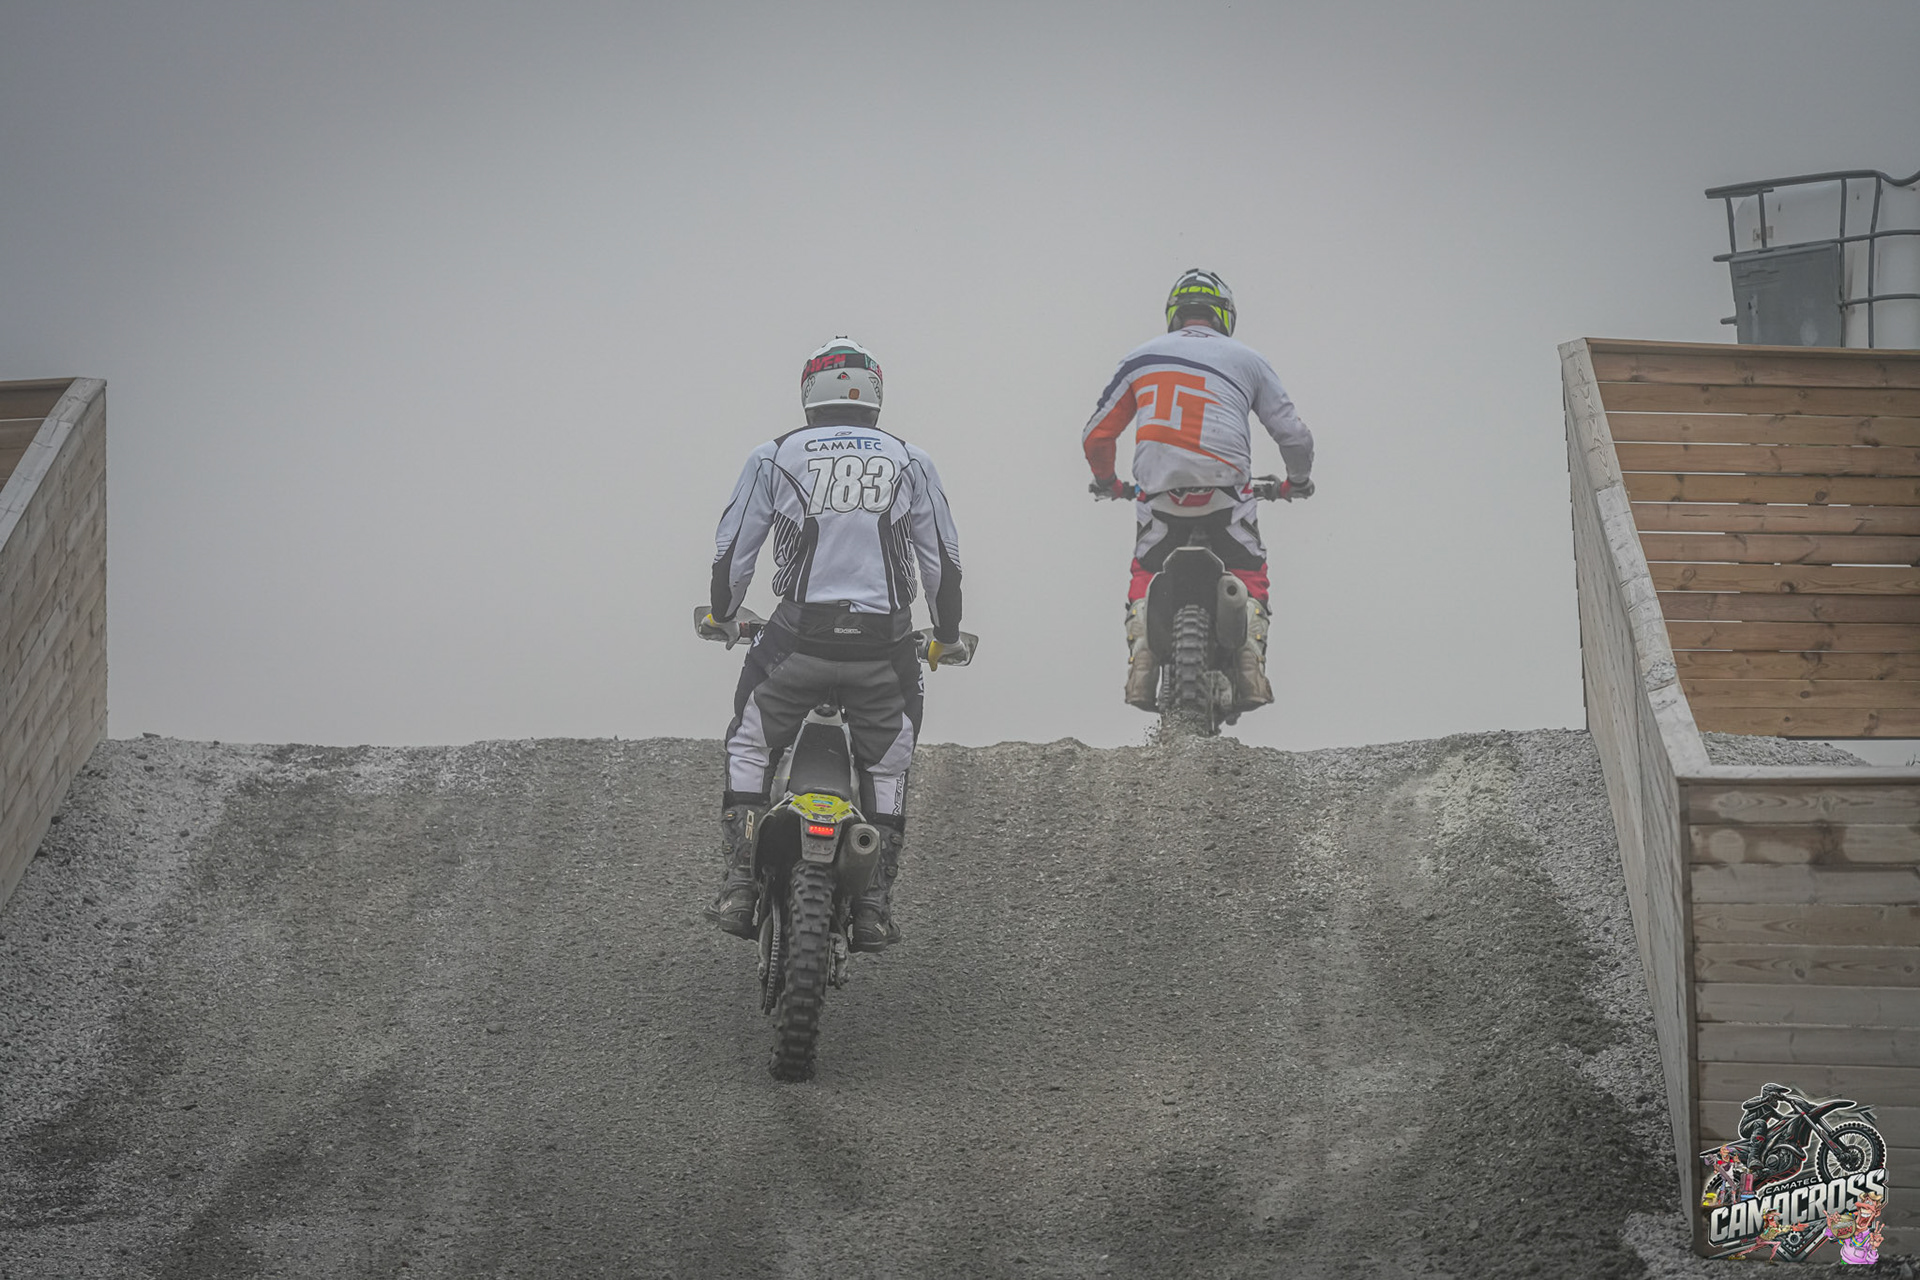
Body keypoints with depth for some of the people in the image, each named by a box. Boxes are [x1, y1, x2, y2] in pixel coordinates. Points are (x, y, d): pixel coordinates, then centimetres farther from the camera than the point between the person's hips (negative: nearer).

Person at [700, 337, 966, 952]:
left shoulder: (775, 457, 6)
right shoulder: (910, 462, 10)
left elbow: (732, 549, 9)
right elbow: (944, 559, 11)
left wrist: (722, 615, 28)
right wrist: (948, 636, 25)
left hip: (799, 636, -1)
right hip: (885, 642, 1)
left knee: (749, 748, 17)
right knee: (886, 768, 16)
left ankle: (739, 885, 7)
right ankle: (875, 905, 10)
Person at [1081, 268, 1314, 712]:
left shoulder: (1140, 358, 16)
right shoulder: (1248, 360, 14)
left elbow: (1096, 436, 18)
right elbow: (1295, 437, 13)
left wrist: (1106, 482, 37)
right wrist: (1299, 481, 33)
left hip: (1159, 490, 1)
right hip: (1226, 488, -1)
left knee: (1145, 575, 20)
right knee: (1249, 576, 17)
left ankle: (1140, 666, 0)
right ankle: (1251, 666, -4)